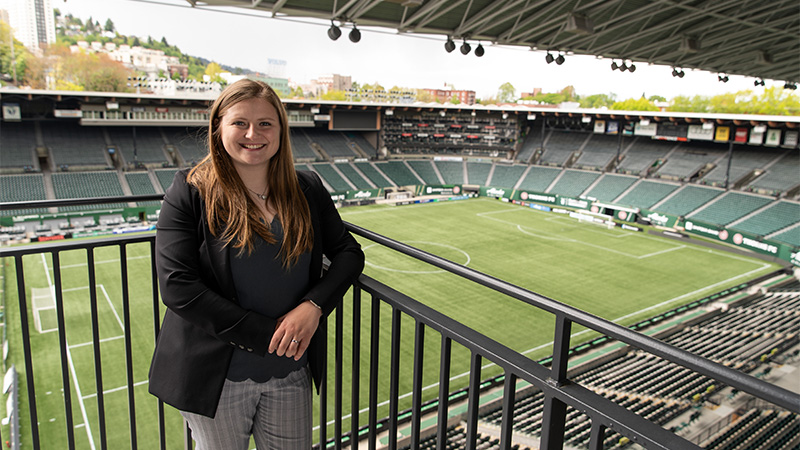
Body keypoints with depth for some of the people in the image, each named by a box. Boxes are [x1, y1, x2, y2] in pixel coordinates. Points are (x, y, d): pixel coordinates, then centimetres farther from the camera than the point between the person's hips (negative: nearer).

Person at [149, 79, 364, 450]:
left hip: (291, 373, 3)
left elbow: (349, 253, 3)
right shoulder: (189, 193, -10)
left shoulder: (307, 190, 0)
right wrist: (266, 334, -20)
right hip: (216, 377, -2)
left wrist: (314, 306, -17)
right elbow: (176, 287, -18)